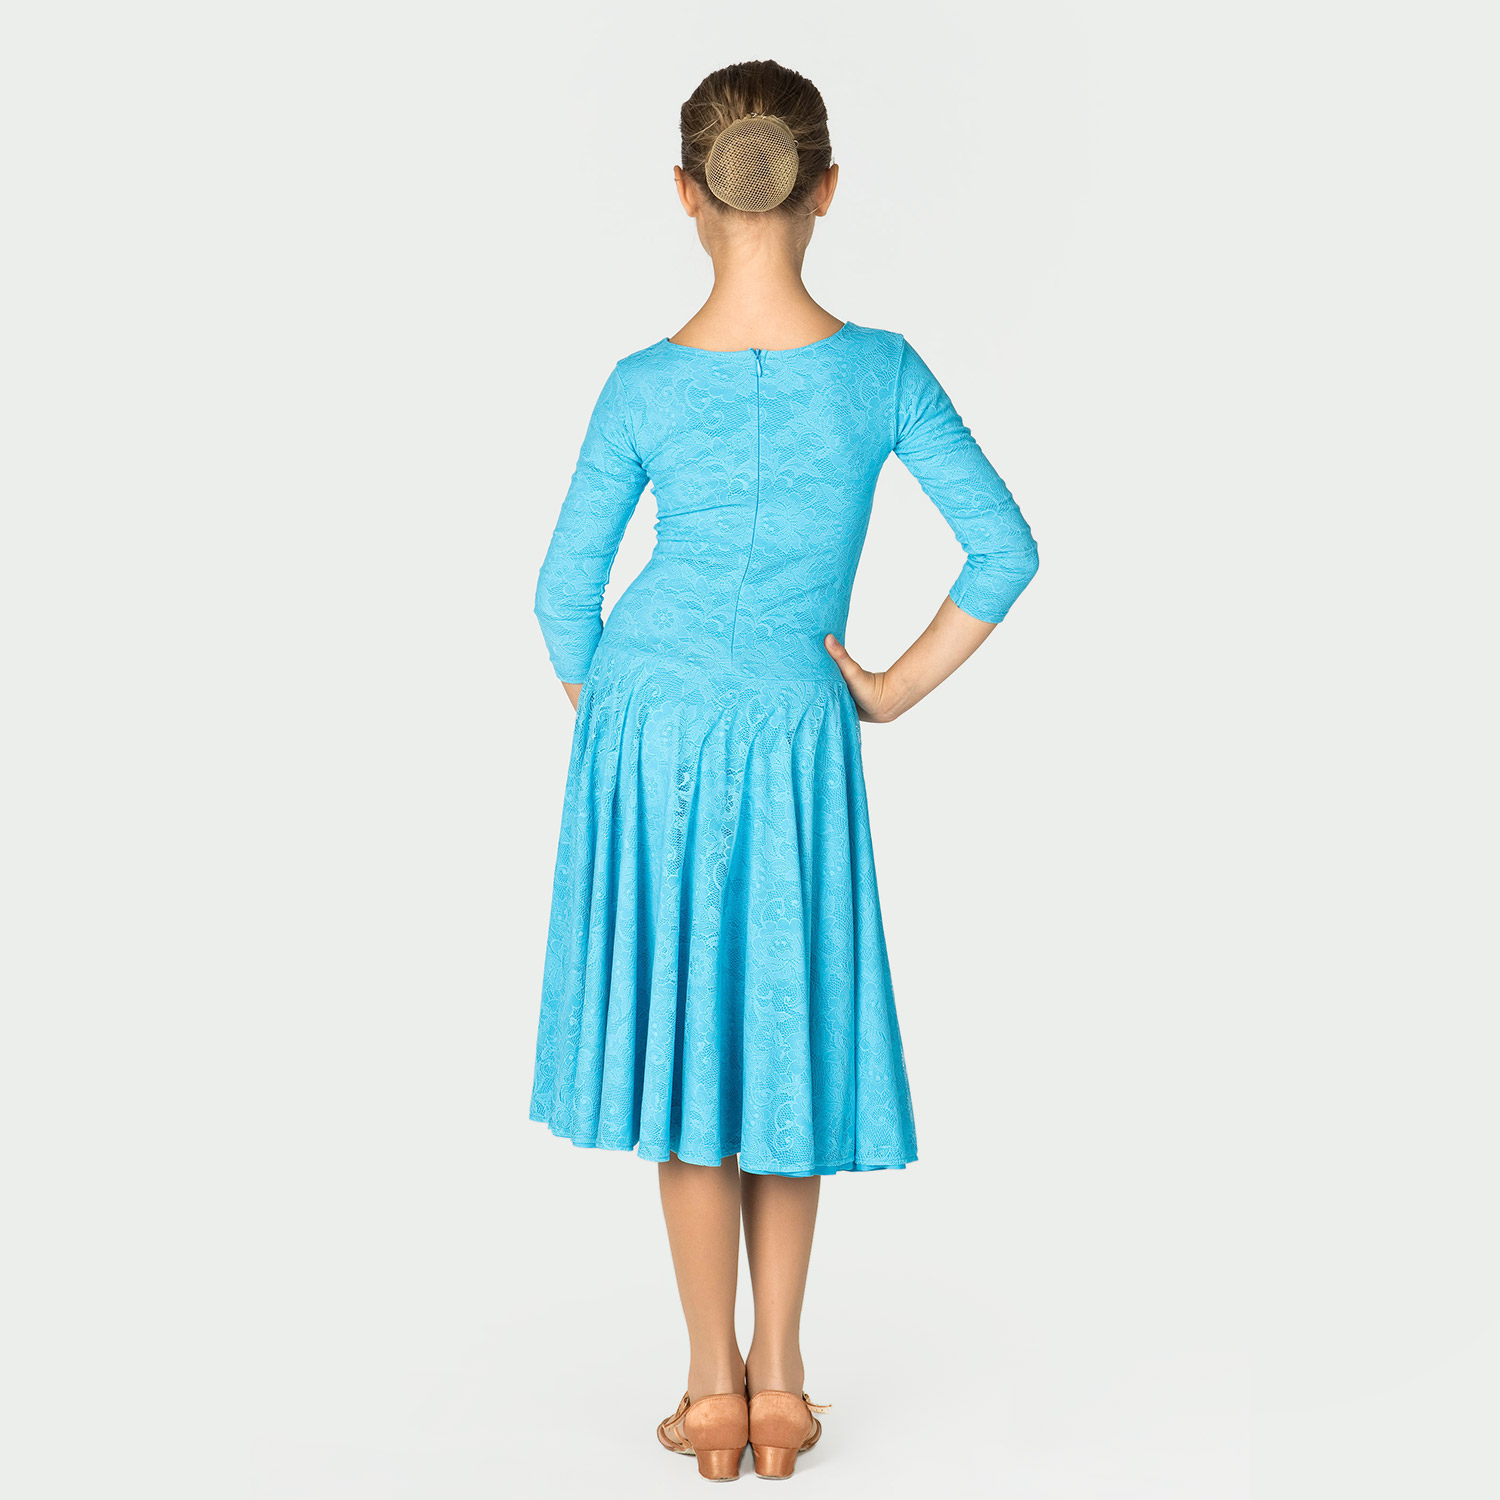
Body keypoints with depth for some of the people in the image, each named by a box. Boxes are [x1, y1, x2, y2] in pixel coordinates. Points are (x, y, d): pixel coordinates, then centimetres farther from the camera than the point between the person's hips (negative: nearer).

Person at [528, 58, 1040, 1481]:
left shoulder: (645, 386, -7)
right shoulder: (882, 371, -7)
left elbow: (565, 594, -1)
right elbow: (1005, 552, -7)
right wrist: (896, 687, 2)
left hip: (648, 727, 0)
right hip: (795, 740, 0)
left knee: (681, 1041, 10)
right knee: (786, 1043, 14)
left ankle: (713, 1391, 18)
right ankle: (778, 1385, 22)